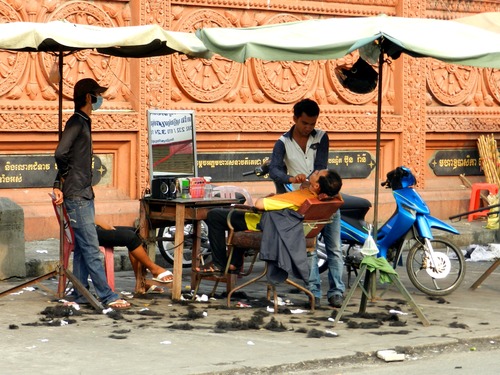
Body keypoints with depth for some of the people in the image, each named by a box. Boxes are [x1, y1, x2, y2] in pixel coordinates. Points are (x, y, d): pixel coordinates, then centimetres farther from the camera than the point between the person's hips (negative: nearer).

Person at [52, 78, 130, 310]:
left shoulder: (83, 122, 17)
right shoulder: (77, 122, -13)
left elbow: (64, 156, 18)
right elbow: (61, 154, -24)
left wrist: (59, 183, 8)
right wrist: (64, 179, -8)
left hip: (84, 194, 10)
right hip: (76, 195, -10)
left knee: (82, 247, 11)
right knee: (91, 248, -8)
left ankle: (80, 295, 15)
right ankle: (107, 297, -9)